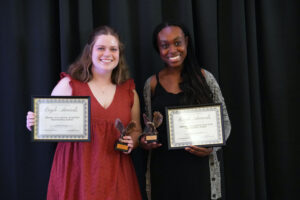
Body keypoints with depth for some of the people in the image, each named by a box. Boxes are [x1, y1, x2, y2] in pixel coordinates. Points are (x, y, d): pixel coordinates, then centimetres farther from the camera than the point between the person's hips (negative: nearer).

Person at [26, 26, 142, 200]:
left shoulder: (129, 90, 8)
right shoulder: (68, 84, -1)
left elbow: (136, 131, 18)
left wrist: (132, 142, -3)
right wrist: (36, 124, -18)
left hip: (114, 176, 3)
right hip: (76, 174, -2)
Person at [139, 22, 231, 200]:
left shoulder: (204, 78, 0)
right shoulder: (152, 84, 4)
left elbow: (224, 122, 5)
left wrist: (212, 146, -12)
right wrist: (144, 140, -5)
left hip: (198, 168, -1)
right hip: (163, 171, 2)